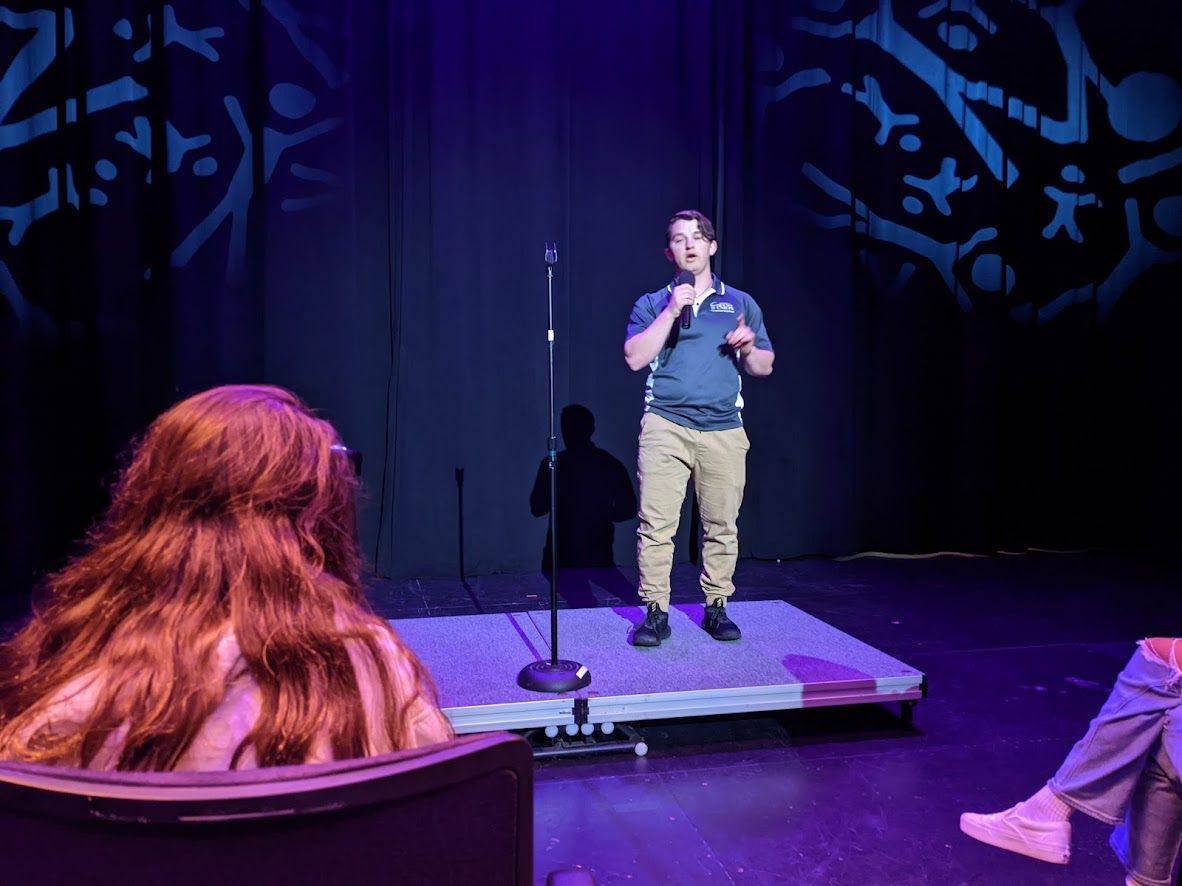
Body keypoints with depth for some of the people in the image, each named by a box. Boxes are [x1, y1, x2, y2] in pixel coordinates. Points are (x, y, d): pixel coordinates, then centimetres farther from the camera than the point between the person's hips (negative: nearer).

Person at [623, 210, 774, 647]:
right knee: (656, 522, -8)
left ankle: (717, 608, 16)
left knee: (721, 525, 3)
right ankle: (656, 612, -1)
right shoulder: (652, 304, 12)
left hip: (724, 430, 2)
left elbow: (765, 366, 18)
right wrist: (671, 311, -9)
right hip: (665, 426, -1)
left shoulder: (742, 304, 17)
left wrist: (748, 349, -4)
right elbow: (635, 357, -3)